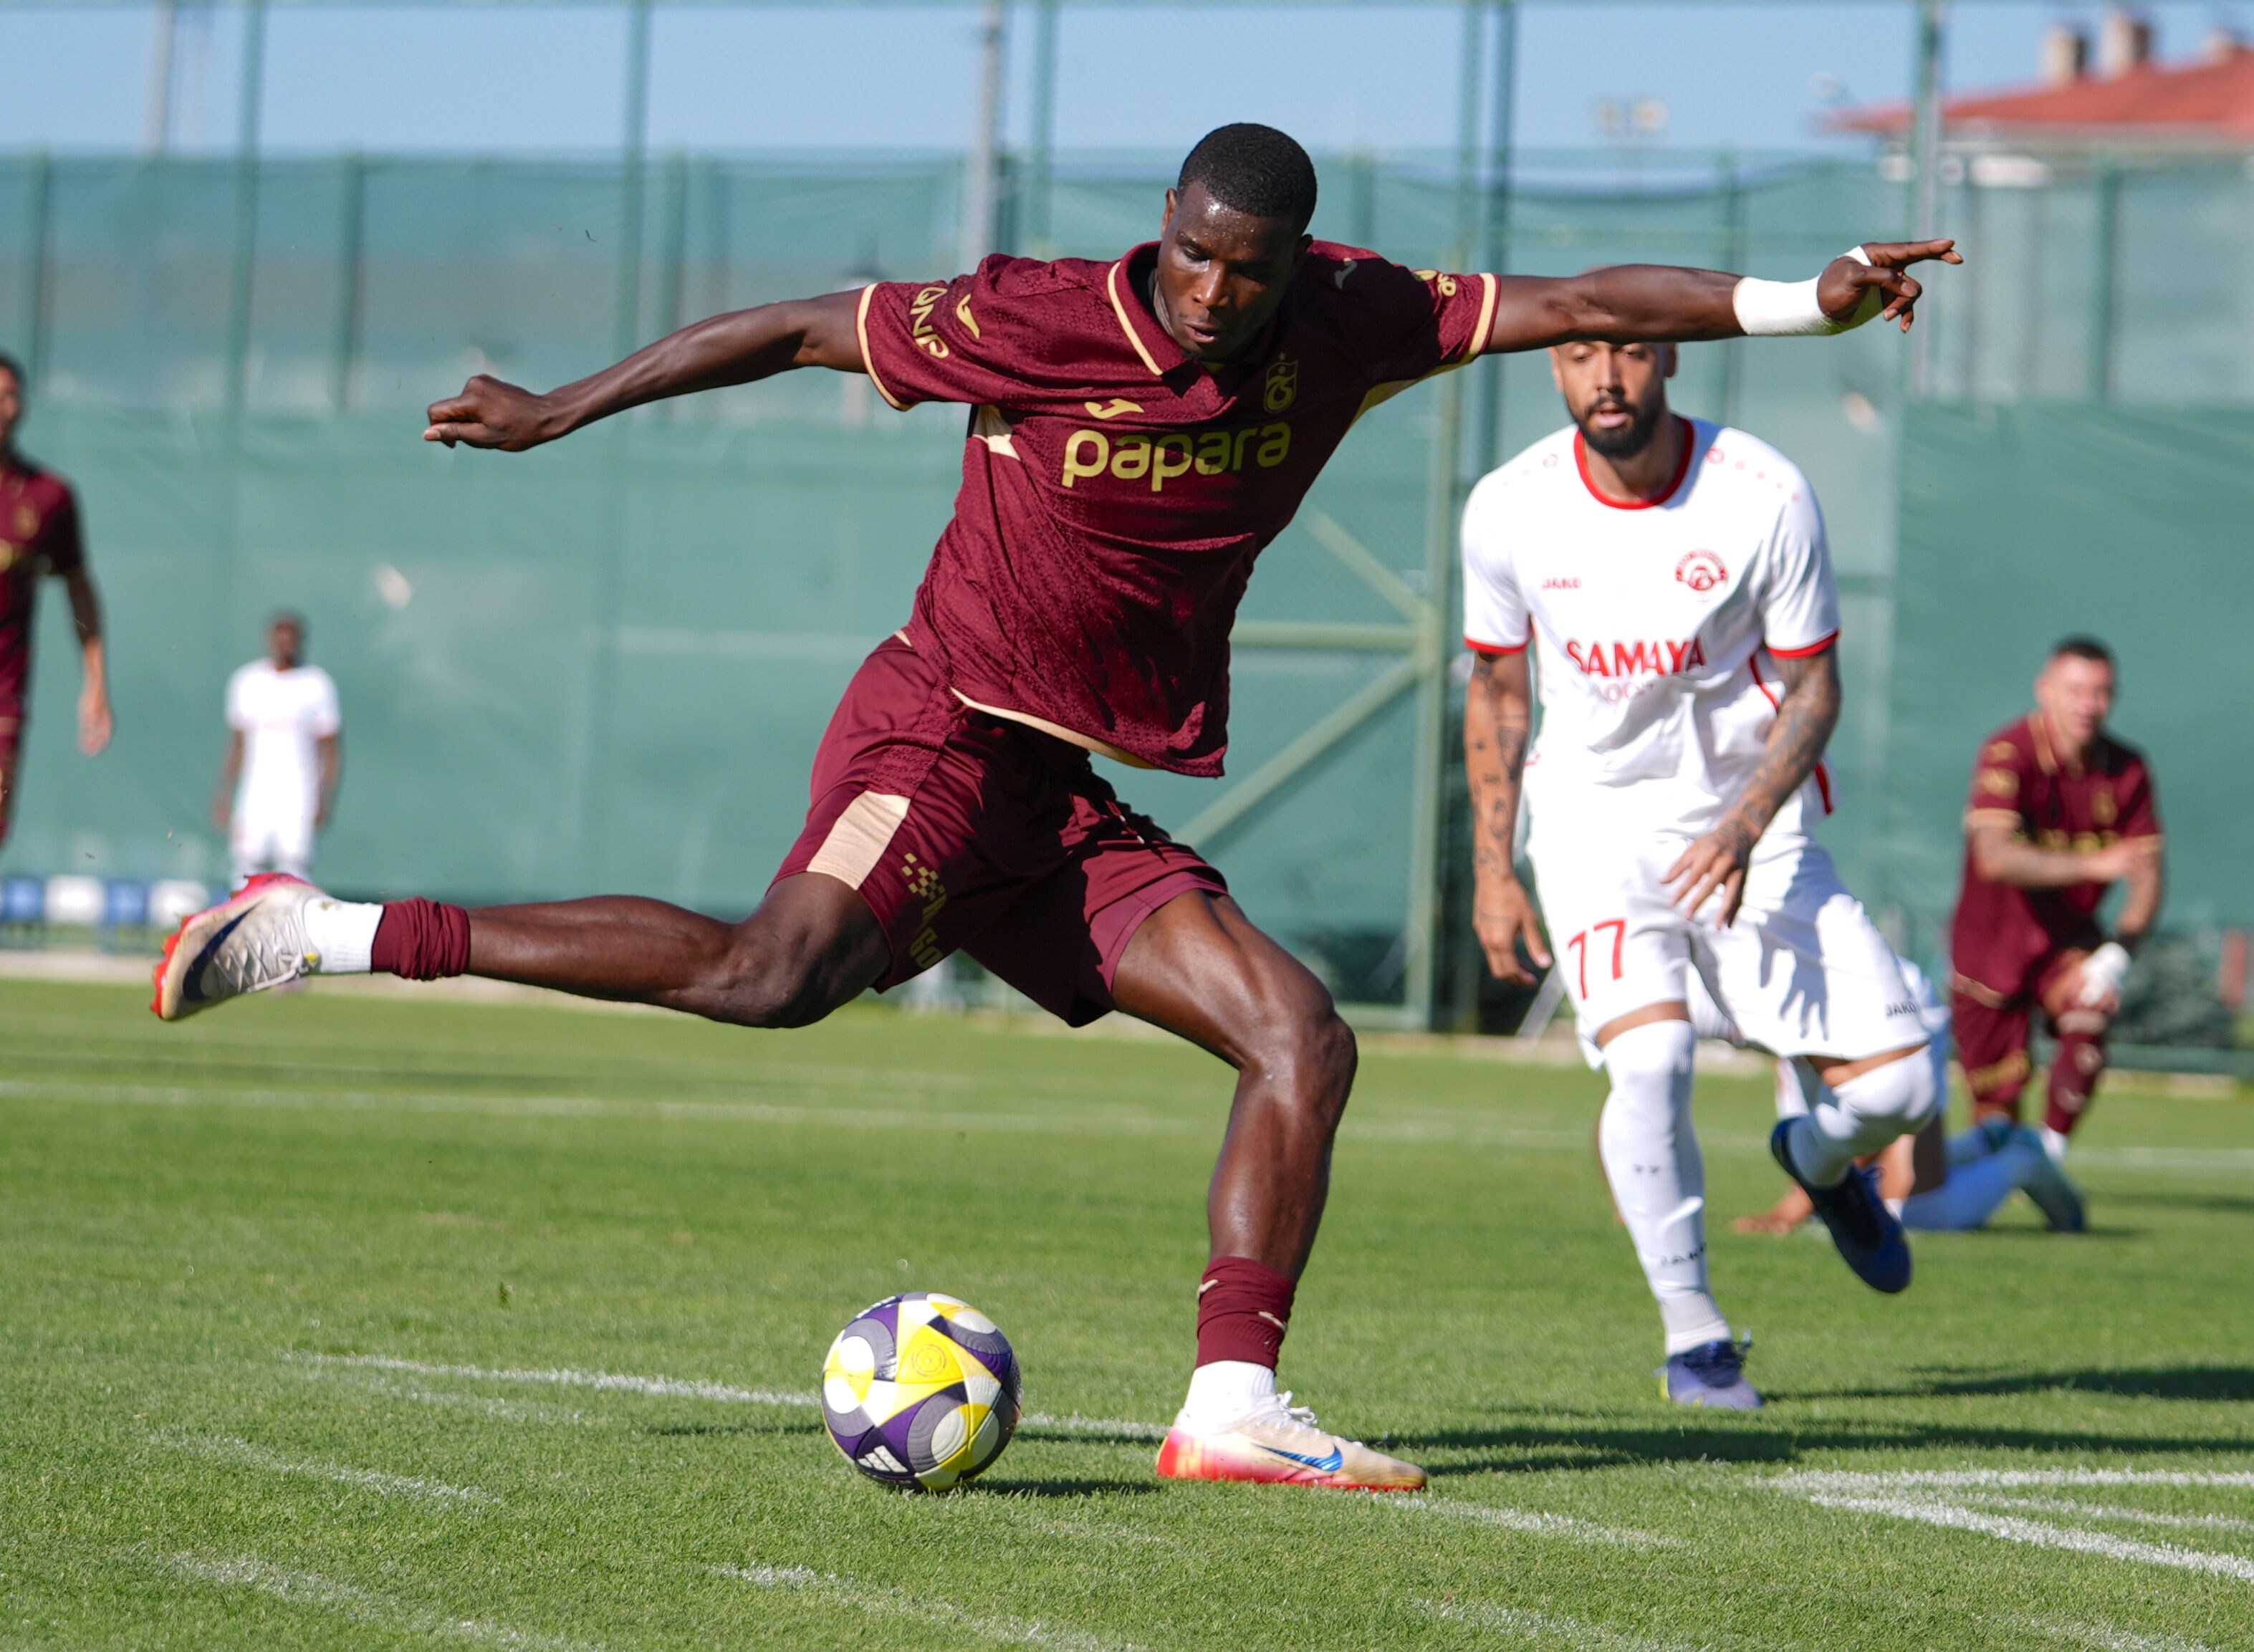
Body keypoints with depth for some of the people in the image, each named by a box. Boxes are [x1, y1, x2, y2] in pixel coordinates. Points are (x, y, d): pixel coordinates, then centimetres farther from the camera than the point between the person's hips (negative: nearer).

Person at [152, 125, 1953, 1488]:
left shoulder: (1345, 327, 2)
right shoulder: (1035, 323, -12)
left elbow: (1567, 303, 3)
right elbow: (808, 327, -1)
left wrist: (1801, 299, -3)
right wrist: (564, 410, 6)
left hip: (1078, 811, 7)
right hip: (942, 736, -7)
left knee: (1304, 1036, -5)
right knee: (784, 970, -32)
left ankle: (1233, 1404, -6)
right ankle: (332, 935, -28)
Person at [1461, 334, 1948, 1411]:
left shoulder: (1765, 498, -16)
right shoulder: (1508, 510, -10)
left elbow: (1811, 685, -6)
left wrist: (1746, 827, -22)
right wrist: (1492, 869, 4)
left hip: (1751, 824, 1)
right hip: (1596, 825, 0)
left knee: (1897, 1086, -6)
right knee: (1651, 1057, -26)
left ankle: (1818, 1160, 32)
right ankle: (1692, 1333, -10)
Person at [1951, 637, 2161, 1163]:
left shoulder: (2127, 771, -7)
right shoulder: (2008, 754, -22)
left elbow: (2146, 878, -5)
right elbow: (1994, 857, -37)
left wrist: (2114, 956, -22)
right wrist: (2091, 866, -48)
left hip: (2068, 937, 3)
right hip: (1992, 941, -3)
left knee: (2089, 1022, -28)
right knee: (1997, 1098, 1)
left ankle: (2050, 1159, -15)